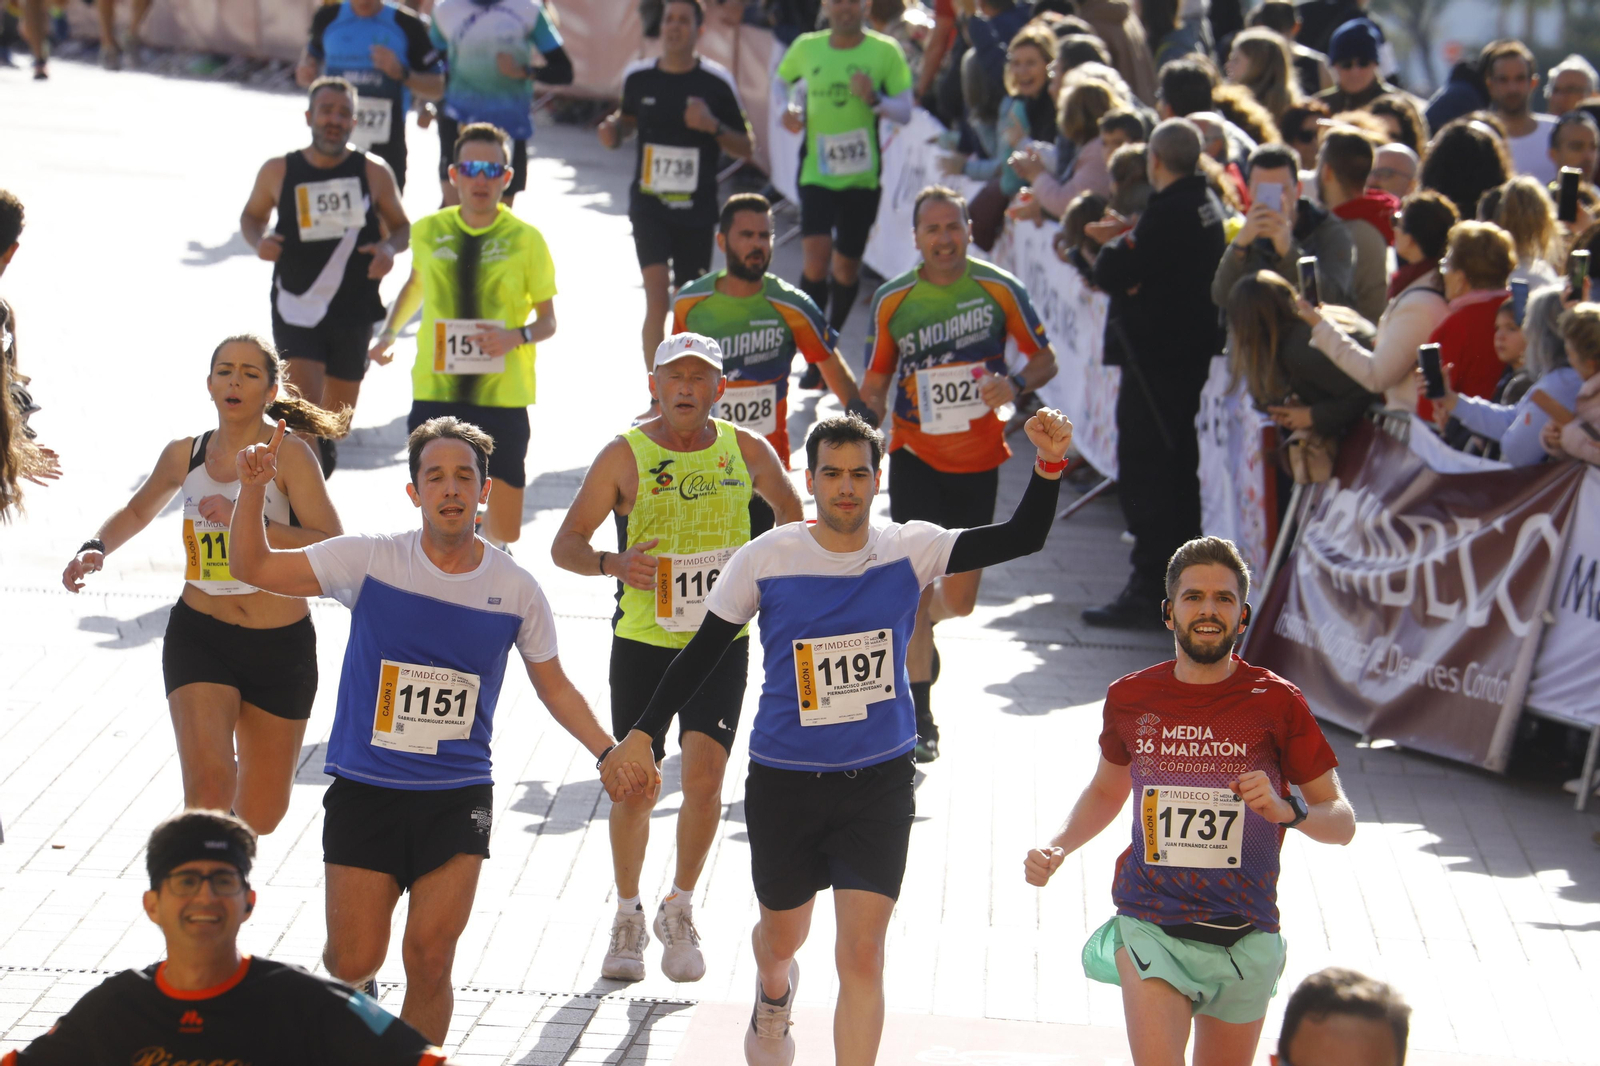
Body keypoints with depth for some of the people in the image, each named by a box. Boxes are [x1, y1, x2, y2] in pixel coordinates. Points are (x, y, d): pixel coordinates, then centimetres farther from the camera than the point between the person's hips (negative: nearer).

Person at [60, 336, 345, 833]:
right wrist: (96, 547, 5)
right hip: (199, 638, 1)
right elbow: (138, 511, 24)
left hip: (281, 645, -1)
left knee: (261, 816, 11)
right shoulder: (184, 455, 3)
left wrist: (248, 521, -26)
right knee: (209, 784, -23)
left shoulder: (289, 454, -10)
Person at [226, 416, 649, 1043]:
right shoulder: (370, 561, -6)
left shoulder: (516, 590, -1)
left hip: (457, 800, 1)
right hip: (364, 789, 0)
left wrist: (608, 753, -1)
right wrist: (252, 491, -19)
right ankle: (353, 990, 37)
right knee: (353, 962, 0)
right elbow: (253, 567, -4)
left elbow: (554, 688, 12)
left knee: (430, 958, -7)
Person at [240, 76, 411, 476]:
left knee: (337, 417, 13)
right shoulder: (278, 172, -1)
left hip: (353, 311, 2)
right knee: (306, 405, -18)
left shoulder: (373, 173, -1)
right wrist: (259, 241, -7)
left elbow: (402, 227, 9)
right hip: (296, 307, -2)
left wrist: (389, 249, -13)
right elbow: (252, 215, 15)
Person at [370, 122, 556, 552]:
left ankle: (489, 536, 37)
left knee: (504, 532, 1)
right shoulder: (429, 231, 5)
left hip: (503, 398, -1)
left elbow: (548, 321, 4)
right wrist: (390, 332, 11)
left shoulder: (526, 239, -2)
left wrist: (517, 336, -17)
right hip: (436, 392, 1)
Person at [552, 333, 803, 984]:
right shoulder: (624, 456, -4)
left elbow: (789, 509, 23)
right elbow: (564, 545, -4)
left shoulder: (746, 451, 3)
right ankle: (628, 917, 25)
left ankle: (680, 911, 6)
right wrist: (613, 563, -23)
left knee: (704, 772, -14)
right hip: (642, 639, -1)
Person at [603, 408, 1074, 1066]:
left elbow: (1021, 539, -13)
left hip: (879, 783, 0)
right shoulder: (765, 560, -8)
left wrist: (1048, 464, -29)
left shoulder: (909, 550, -7)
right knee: (783, 935, 20)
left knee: (862, 952, -9)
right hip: (784, 782, 1)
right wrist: (644, 733, -3)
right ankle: (774, 995, 57)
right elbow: (702, 652, 0)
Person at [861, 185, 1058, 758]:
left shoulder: (999, 288, -4)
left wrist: (1013, 384, -18)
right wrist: (870, 414, -14)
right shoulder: (892, 300, -2)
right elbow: (876, 379, 7)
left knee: (959, 598, 7)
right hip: (916, 458, -1)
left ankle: (914, 626, 44)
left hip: (979, 459, 1)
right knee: (918, 581, -8)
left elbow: (1044, 359, 3)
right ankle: (919, 718, 2)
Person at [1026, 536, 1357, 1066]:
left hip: (1243, 937, 0)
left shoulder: (1275, 703, -3)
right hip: (1151, 926, 0)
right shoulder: (1131, 698, 3)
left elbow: (1342, 821, 0)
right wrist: (1056, 848, 5)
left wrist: (1287, 811, -21)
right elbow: (1106, 791, 23)